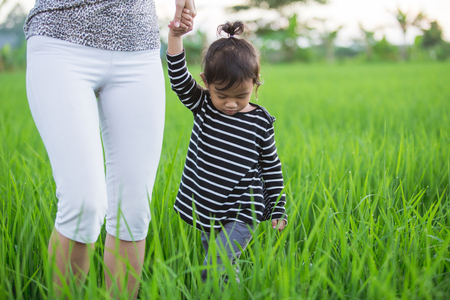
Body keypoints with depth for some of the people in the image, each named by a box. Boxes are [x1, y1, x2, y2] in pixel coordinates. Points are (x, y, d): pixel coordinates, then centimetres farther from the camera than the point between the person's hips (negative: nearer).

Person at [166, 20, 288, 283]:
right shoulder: (202, 106, -3)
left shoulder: (260, 122, -7)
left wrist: (278, 211, 3)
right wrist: (176, 35, -29)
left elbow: (272, 167, 3)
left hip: (242, 214, -4)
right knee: (224, 270, 15)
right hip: (206, 212, 4)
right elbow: (179, 78, -16)